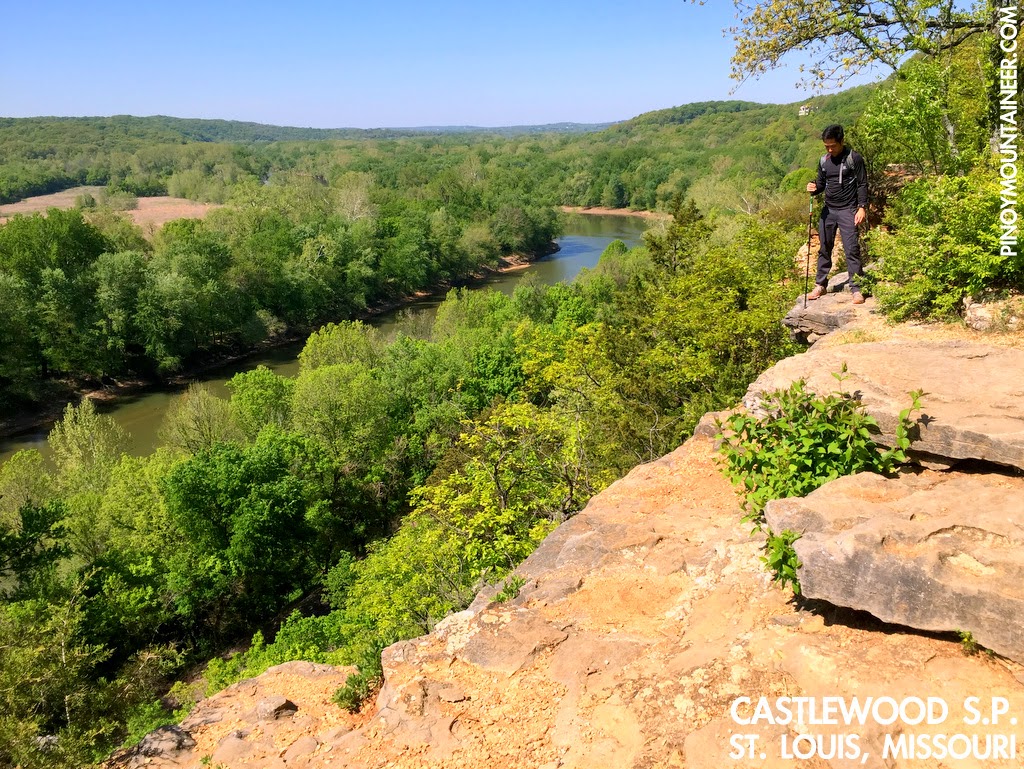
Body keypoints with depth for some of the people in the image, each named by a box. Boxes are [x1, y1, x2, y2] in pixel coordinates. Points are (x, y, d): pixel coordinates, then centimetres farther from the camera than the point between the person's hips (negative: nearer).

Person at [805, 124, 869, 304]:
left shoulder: (854, 159, -6)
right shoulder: (824, 161, 9)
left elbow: (862, 185, -6)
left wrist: (862, 207, -15)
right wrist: (814, 188, -7)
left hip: (848, 210, -5)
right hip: (828, 210, 5)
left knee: (852, 249, -8)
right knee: (824, 249, 10)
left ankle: (856, 289, -5)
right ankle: (820, 285, 20)